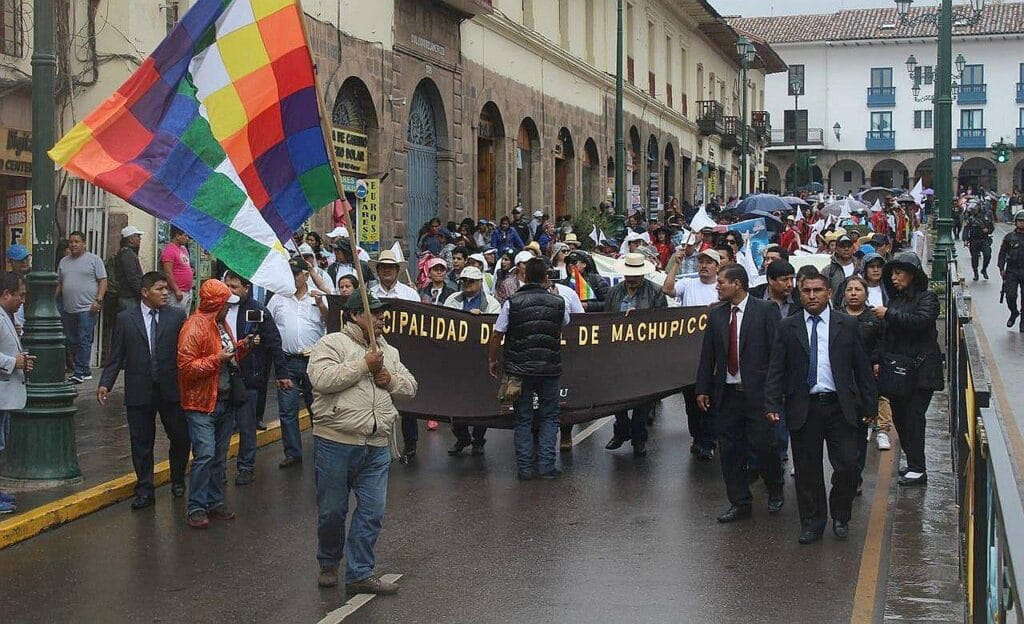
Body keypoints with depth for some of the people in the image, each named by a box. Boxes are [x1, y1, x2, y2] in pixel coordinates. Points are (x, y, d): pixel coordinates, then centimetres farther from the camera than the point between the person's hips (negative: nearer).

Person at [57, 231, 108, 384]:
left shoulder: (94, 259, 1)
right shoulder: (63, 262, 17)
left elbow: (103, 281, -4)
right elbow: (59, 284, 21)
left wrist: (98, 300, -14)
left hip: (87, 309, -6)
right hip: (68, 310, 6)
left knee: (84, 341, -9)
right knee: (72, 342, 7)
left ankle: (80, 372, -8)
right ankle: (84, 371, 15)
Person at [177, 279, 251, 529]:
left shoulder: (222, 323, 12)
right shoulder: (194, 328, -14)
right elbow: (186, 367, -19)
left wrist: (240, 347, 6)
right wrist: (217, 359, -21)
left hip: (225, 401, 9)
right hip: (202, 404, -8)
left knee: (220, 456, 12)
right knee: (205, 454, -13)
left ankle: (215, 501, 20)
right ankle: (196, 508, -5)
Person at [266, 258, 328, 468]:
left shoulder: (318, 299, 7)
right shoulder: (278, 299, 10)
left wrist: (321, 305, -18)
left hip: (314, 360, -1)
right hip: (287, 362, 1)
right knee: (287, 410, 2)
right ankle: (292, 453, 10)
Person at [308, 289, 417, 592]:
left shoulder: (389, 352, 18)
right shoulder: (331, 344, -3)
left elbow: (410, 386, 19)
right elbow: (321, 379, -20)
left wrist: (390, 379, -2)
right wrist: (364, 366, -15)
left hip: (377, 448, 5)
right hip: (336, 443, -5)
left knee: (372, 513, 3)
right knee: (332, 511, 7)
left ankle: (359, 574, 12)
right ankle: (328, 564, 30)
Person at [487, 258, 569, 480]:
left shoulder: (512, 303, -5)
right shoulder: (559, 303, 0)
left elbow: (496, 335, -2)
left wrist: (492, 360, 12)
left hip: (520, 369, 0)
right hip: (550, 369, 1)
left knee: (523, 419, 9)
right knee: (549, 417, 12)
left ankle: (525, 468, 9)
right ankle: (546, 466, 6)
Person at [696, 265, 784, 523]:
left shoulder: (765, 310, -5)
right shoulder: (716, 314, 9)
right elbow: (707, 354, 11)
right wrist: (702, 389, 8)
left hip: (757, 392, -5)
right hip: (727, 393, 5)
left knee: (763, 444, -4)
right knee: (730, 449, 6)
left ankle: (775, 492, 23)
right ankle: (739, 503, 17)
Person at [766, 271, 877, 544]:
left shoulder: (847, 325, 5)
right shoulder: (788, 328, 5)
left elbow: (862, 368, 6)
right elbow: (776, 369, 3)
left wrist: (869, 406, 3)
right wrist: (772, 404, -8)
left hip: (840, 407, 0)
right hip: (803, 408, 0)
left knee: (847, 465, -3)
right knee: (807, 470, 5)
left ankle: (840, 517, 19)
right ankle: (812, 524, 19)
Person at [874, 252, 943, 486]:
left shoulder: (927, 298, -5)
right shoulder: (895, 298, 14)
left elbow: (922, 320, -24)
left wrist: (889, 314, -19)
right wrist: (880, 361, 9)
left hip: (919, 370, -7)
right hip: (896, 368, 7)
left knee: (913, 418, -8)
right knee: (899, 417, 9)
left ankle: (918, 469, -3)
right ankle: (913, 462, 21)